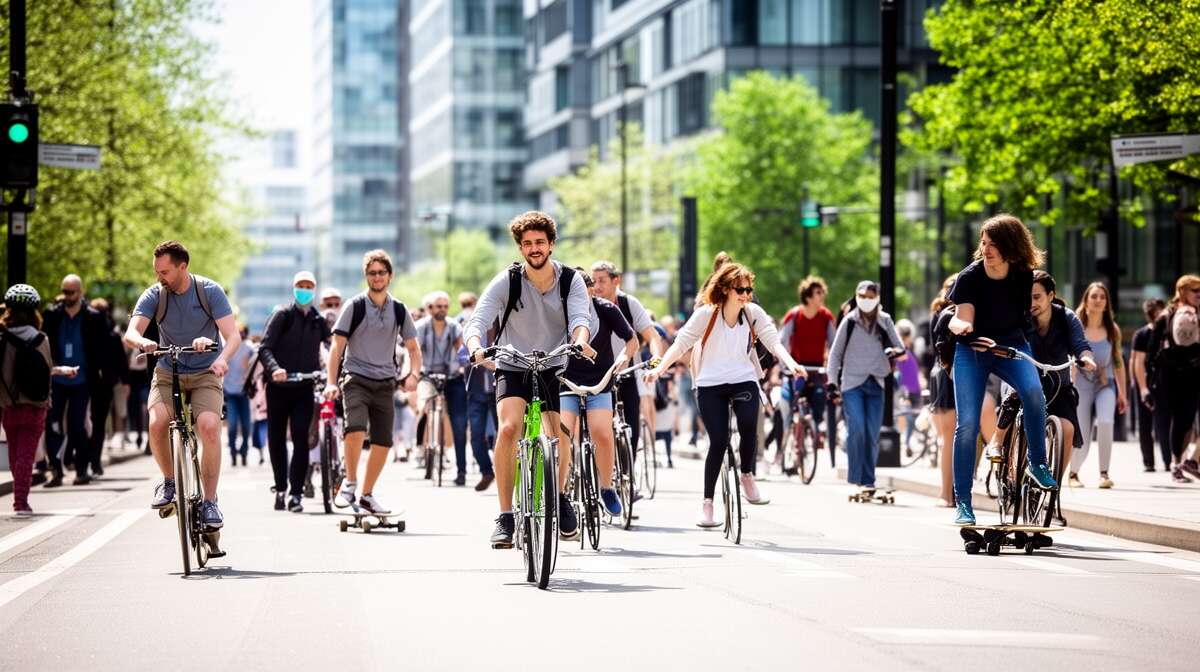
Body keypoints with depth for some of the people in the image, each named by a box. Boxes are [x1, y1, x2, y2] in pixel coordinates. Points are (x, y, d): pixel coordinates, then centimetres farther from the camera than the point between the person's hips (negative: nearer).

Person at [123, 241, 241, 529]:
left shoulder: (210, 291, -9)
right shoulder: (154, 295, -6)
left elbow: (233, 335, -16)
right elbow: (130, 333, -17)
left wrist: (222, 358, -38)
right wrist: (142, 342, -42)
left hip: (205, 374, -1)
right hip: (168, 374, 1)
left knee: (209, 426, -26)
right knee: (157, 423, -26)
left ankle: (209, 501, -14)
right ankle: (169, 480, 0)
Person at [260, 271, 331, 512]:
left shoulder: (318, 320, 9)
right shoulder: (281, 315, -2)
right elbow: (265, 348, -11)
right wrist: (274, 368, -30)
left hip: (304, 387, 1)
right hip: (278, 386, -1)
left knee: (301, 438, -12)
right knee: (276, 439, 6)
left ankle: (296, 493, -11)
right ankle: (280, 488, 23)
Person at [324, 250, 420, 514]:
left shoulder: (399, 310, 8)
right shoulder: (354, 307, -2)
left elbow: (413, 348, 14)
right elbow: (337, 346, -3)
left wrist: (413, 375, -5)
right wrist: (331, 382, -12)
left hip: (385, 384, 4)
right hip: (356, 380, -4)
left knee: (383, 442, 3)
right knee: (355, 429, -26)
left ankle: (367, 494, 18)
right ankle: (350, 482, -9)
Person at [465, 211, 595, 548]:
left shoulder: (571, 280, -6)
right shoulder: (506, 281, -11)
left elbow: (580, 317, -22)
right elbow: (478, 319, -21)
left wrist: (580, 340, -46)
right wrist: (476, 347, -44)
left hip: (554, 370, 2)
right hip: (512, 369, -2)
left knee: (560, 436, -7)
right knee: (509, 428, -25)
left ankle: (560, 495, 27)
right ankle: (505, 516, -20)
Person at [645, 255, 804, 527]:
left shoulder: (754, 312, -3)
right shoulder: (706, 313, -10)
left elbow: (773, 340, -11)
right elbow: (681, 343, -11)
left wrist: (791, 364, -29)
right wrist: (659, 369, -24)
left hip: (744, 379, 1)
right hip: (711, 384, -1)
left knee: (748, 425, -26)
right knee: (718, 442, -10)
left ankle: (747, 478, -2)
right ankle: (707, 502, 3)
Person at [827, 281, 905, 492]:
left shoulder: (885, 321, 7)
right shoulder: (849, 322, 2)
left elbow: (899, 347, 10)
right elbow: (835, 353, 7)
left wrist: (896, 352, -14)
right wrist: (832, 383, 0)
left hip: (875, 383, 2)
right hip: (852, 382, -2)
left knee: (873, 434, 0)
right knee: (856, 429, -17)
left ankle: (869, 480, 8)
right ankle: (855, 477, -11)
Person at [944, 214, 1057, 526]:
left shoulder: (1024, 276, -8)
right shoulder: (969, 277, -15)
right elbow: (962, 319, -24)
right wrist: (961, 326, -47)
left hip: (1011, 347, 1)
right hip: (971, 350, -1)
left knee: (1033, 390, -31)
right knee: (967, 424, -12)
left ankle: (1038, 464, -14)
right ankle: (962, 501, -5)